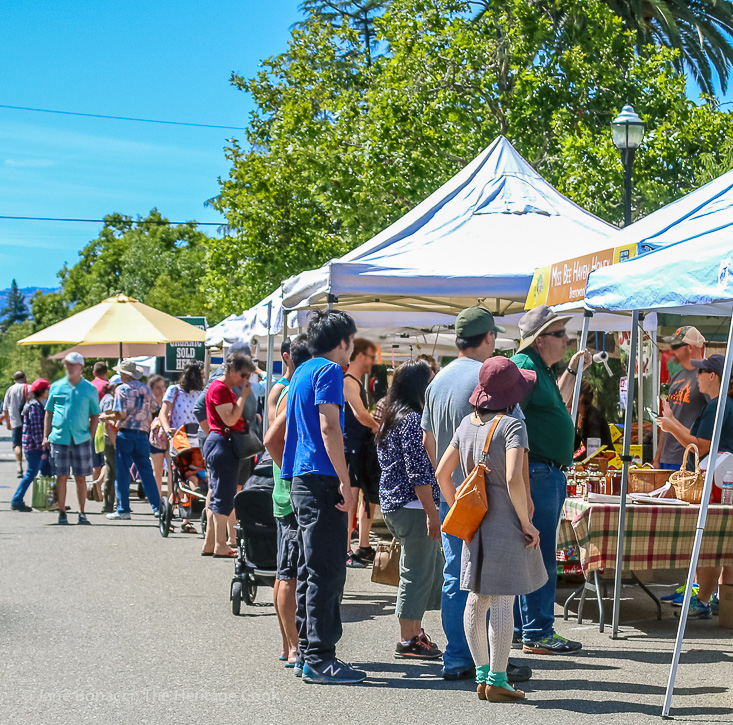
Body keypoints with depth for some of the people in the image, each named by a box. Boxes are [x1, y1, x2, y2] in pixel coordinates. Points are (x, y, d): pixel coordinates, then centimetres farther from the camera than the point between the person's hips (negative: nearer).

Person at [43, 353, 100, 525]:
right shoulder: (56, 387, 7)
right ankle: (62, 512, 8)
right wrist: (46, 436, 6)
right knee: (61, 477, 0)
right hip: (59, 438, 0)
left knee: (81, 478, 3)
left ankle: (82, 513, 10)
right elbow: (49, 412, 13)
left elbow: (95, 415, 9)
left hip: (81, 439, 0)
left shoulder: (90, 389, 5)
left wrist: (90, 437, 0)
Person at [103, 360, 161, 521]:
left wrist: (107, 417, 4)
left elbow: (121, 415, -12)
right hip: (142, 434, 5)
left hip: (125, 434, -5)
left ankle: (123, 510, -1)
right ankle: (156, 507, 7)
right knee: (146, 471, 9)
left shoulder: (122, 389, -6)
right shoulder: (145, 389, 11)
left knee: (122, 472, 0)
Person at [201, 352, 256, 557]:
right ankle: (220, 546, -7)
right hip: (222, 444, -11)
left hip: (225, 445, 11)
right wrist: (243, 396, -15)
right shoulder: (219, 388, -12)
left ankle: (209, 545, 16)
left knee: (217, 496, 12)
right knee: (224, 496, -9)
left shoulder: (227, 389, 20)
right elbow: (230, 419, -20)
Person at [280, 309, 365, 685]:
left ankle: (308, 652, 18)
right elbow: (329, 428, -18)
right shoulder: (328, 371, -8)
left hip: (300, 481, 10)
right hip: (321, 480, -10)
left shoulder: (301, 371, 20)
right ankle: (319, 658, -8)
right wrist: (345, 481, -18)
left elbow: (285, 431, 24)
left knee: (312, 570, 13)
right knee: (327, 572, -8)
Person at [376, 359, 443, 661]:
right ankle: (408, 641, 4)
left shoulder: (391, 417, 15)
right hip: (413, 507, -10)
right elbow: (419, 473, -20)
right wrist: (432, 513, -18)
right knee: (417, 571, -2)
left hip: (392, 504, 10)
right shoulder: (412, 419, -15)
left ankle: (415, 632, 23)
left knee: (433, 567, 17)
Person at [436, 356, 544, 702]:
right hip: (506, 524, -7)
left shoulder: (467, 424, 8)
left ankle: (482, 675, 19)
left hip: (475, 525, 7)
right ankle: (497, 681, 0)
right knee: (502, 600, -2)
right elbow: (513, 480, -23)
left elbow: (442, 473, 12)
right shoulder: (512, 425, -12)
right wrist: (527, 523, -13)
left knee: (476, 599, 12)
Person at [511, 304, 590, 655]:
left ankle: (529, 627, 23)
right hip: (537, 473, -11)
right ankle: (537, 633, -2)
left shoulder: (541, 370, 19)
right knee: (539, 556, -7)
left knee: (539, 555, 15)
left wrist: (572, 370, 32)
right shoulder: (523, 367, -14)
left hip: (550, 474, 11)